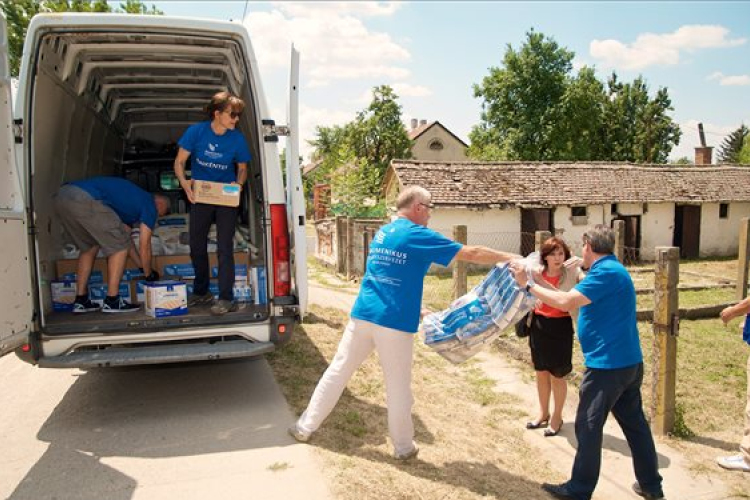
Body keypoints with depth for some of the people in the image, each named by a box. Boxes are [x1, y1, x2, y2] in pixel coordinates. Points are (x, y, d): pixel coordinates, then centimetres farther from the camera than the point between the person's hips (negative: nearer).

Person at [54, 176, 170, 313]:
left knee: (89, 247, 24)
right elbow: (144, 247, 11)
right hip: (86, 199, -9)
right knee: (119, 246, 6)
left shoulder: (132, 197, 35)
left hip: (62, 196, 9)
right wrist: (149, 274, 27)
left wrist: (141, 265, 46)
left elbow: (125, 234, 40)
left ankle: (80, 300, 24)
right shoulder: (150, 205, 11)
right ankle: (111, 301, 6)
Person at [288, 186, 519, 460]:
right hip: (394, 323, -6)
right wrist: (512, 258, 5)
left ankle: (305, 427, 23)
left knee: (338, 371, 14)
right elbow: (471, 253, -6)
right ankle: (403, 446, 24)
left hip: (363, 315, 6)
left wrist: (417, 308, 28)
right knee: (398, 387, 8)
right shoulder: (419, 236, -7)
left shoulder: (381, 233, 15)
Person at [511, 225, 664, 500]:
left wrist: (528, 284, -21)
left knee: (588, 427, 2)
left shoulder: (606, 272, -18)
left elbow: (566, 302, -28)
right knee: (635, 423, 18)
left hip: (607, 366, -10)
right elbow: (579, 302, 16)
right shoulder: (612, 269, 14)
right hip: (629, 363, 10)